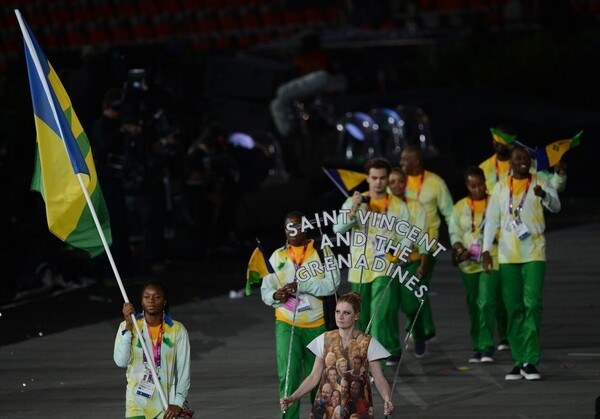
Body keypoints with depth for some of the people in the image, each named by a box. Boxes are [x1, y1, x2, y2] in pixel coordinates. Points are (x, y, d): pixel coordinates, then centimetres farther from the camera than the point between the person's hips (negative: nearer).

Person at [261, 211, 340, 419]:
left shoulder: (321, 251, -2)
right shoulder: (278, 256, 6)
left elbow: (332, 283, -14)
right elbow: (265, 290, 4)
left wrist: (300, 286, -23)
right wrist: (275, 296, -20)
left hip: (317, 324, -1)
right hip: (287, 324, 1)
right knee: (288, 376, -11)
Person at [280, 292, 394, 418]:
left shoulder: (368, 344, -1)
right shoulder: (325, 339, 6)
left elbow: (379, 379, -3)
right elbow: (314, 377, 8)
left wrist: (387, 400, -23)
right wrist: (293, 397, -4)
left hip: (357, 407, -2)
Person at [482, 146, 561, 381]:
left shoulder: (540, 185, 3)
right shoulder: (501, 189, 10)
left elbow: (556, 206, -14)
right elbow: (491, 220, 10)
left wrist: (544, 196, -35)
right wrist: (486, 250, 1)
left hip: (534, 254, -3)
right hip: (507, 256, 3)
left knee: (533, 304, -13)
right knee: (513, 308, 4)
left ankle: (530, 361, -13)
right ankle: (519, 361, 9)